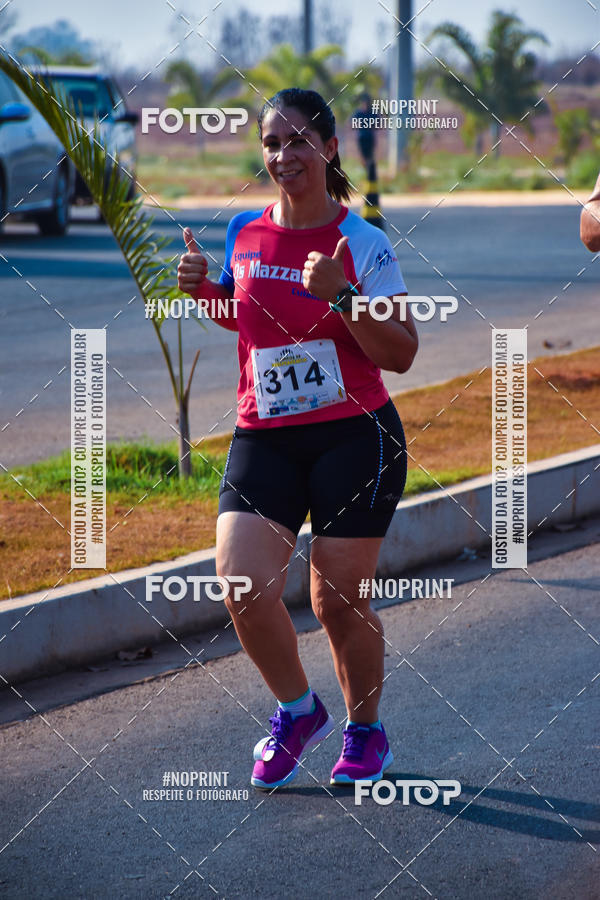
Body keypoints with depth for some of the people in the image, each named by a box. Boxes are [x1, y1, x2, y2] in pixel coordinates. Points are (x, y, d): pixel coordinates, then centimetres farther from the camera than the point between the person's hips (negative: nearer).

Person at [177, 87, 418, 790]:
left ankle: (365, 731, 27)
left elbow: (401, 353, -9)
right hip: (263, 438, 3)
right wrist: (201, 289, 5)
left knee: (337, 599, 0)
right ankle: (297, 710, 12)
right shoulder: (243, 234, 7)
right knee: (241, 584, -14)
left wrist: (341, 296, -22)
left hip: (354, 435, -3)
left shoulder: (361, 244, -6)